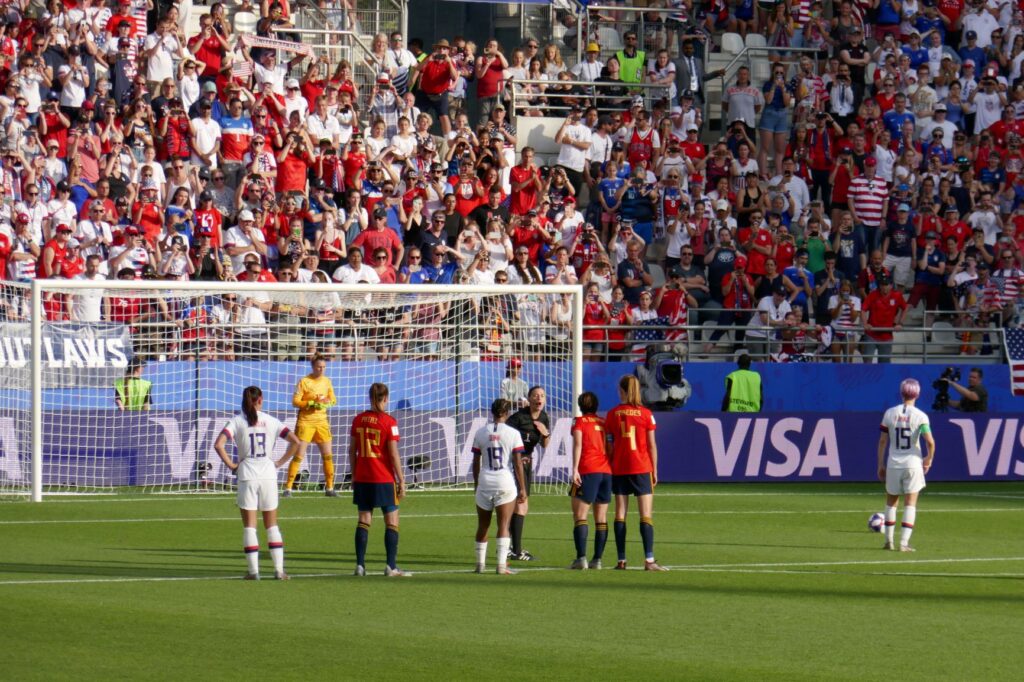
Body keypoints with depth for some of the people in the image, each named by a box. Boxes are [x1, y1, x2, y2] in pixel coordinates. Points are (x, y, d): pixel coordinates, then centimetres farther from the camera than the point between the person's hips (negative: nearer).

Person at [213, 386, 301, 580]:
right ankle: (279, 569, 5)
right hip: (268, 474, 1)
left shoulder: (237, 421, -2)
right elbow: (295, 442, -2)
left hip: (247, 476, -1)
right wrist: (280, 462, 5)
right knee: (272, 525, 11)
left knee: (249, 525, 5)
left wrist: (231, 465, -4)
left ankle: (253, 570, 0)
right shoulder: (270, 421, 3)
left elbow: (218, 444, -15)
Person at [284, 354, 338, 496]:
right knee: (298, 456, -6)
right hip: (305, 422, -5)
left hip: (321, 421, 5)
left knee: (328, 455, 6)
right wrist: (312, 403, -22)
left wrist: (327, 402, -10)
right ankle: (288, 488, -3)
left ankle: (329, 488, 17)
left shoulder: (327, 381, 7)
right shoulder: (304, 382, -9)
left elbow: (333, 399, 13)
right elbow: (295, 401, -12)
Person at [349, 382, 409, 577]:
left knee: (364, 521, 8)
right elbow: (394, 454, -11)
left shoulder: (358, 420, 4)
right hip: (384, 480, -4)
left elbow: (352, 450, 8)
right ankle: (391, 567, -2)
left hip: (362, 479, 4)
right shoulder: (389, 422, -10)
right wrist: (401, 480, -5)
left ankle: (360, 565, 4)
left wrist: (354, 475, 18)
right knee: (392, 522, 3)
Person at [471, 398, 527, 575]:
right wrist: (522, 488, 0)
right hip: (505, 482, -3)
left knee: (483, 526, 14)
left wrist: (476, 484, 19)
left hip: (484, 482, 3)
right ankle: (502, 564, -10)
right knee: (503, 525, -2)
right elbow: (518, 463, -5)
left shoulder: (480, 433, 4)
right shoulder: (512, 433, -4)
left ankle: (480, 563, 18)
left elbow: (476, 462, 8)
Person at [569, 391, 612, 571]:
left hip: (588, 471, -5)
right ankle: (597, 559, 4)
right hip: (606, 471, 5)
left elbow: (578, 444, -10)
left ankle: (581, 558, -19)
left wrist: (575, 469, -15)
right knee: (601, 518, 7)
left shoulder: (580, 421, 2)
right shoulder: (604, 423, 16)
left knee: (579, 516, -7)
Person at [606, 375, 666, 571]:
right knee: (646, 515, -3)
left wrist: (609, 466, 11)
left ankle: (621, 560, 3)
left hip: (619, 469, 2)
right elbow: (652, 445, -2)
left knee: (620, 514, 6)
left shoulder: (613, 414, 1)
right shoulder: (646, 414, -3)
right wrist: (655, 470, 6)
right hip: (641, 468, -2)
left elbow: (609, 443, 2)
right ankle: (649, 560, -12)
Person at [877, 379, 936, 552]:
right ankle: (904, 542, -4)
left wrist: (880, 464, 10)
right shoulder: (920, 416, -7)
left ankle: (889, 541, 18)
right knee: (910, 504, 4)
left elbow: (882, 441, 2)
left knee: (891, 502, 17)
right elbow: (930, 441, -15)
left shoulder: (890, 413, -1)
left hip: (893, 464, 2)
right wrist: (929, 459, 3)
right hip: (912, 464, -2)